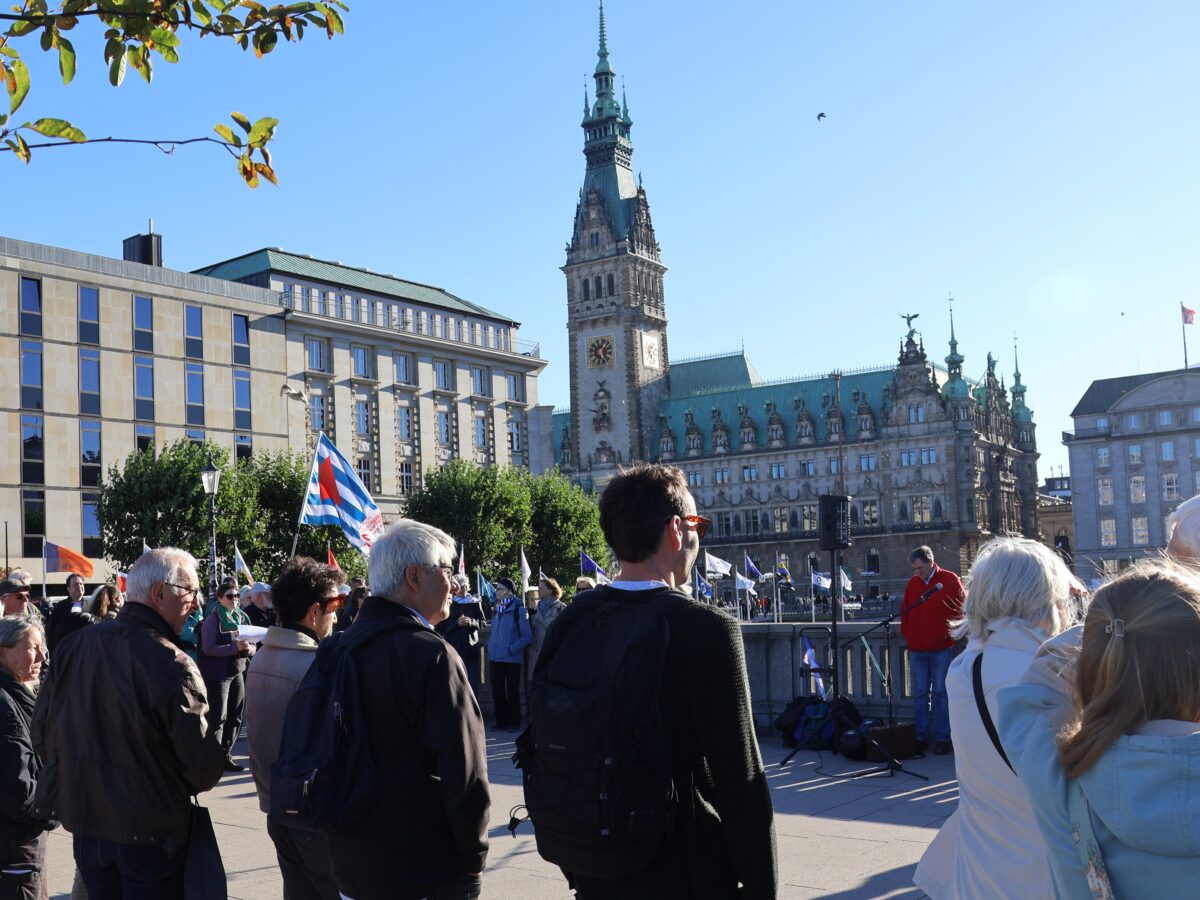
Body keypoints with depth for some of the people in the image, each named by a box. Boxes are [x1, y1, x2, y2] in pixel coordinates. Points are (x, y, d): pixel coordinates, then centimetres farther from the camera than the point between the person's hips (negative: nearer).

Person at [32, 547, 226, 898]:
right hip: (150, 834, -6)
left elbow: (42, 736, 6)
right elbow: (205, 766, -21)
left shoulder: (72, 646, -3)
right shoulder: (172, 665, -22)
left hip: (85, 821, 6)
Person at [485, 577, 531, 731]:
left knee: (512, 691, 3)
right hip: (495, 658, 6)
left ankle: (514, 723, 12)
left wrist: (511, 649, -16)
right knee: (497, 691, 10)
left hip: (511, 659, -6)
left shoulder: (519, 609, -9)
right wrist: (489, 645, 7)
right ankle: (501, 721, 20)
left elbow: (527, 636, -10)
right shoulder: (497, 610, 11)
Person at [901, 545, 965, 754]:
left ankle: (942, 738, 5)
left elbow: (960, 608, -2)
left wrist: (948, 632, -7)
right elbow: (904, 610, 18)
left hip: (941, 648, -4)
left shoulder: (950, 580, -3)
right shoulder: (913, 583, 11)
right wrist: (906, 633, 7)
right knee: (920, 694, 7)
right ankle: (921, 737, 13)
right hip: (917, 649, 5)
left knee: (941, 693, -1)